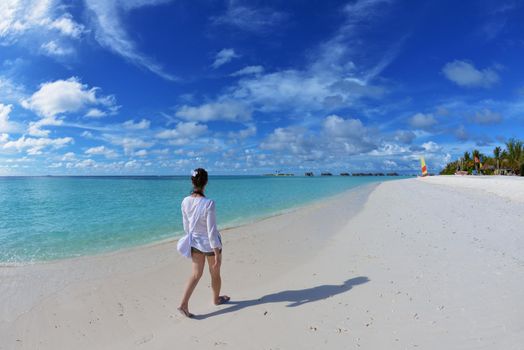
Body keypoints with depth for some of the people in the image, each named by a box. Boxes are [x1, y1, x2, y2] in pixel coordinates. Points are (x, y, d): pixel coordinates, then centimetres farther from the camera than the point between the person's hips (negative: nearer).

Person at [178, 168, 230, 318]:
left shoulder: (185, 202, -11)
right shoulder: (208, 203, -28)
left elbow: (186, 226, 3)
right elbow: (212, 231, -24)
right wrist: (217, 254, -16)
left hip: (195, 243, 5)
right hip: (210, 244, -4)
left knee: (196, 274, 19)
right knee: (215, 274, 20)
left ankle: (183, 304, 14)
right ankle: (216, 299, 42)